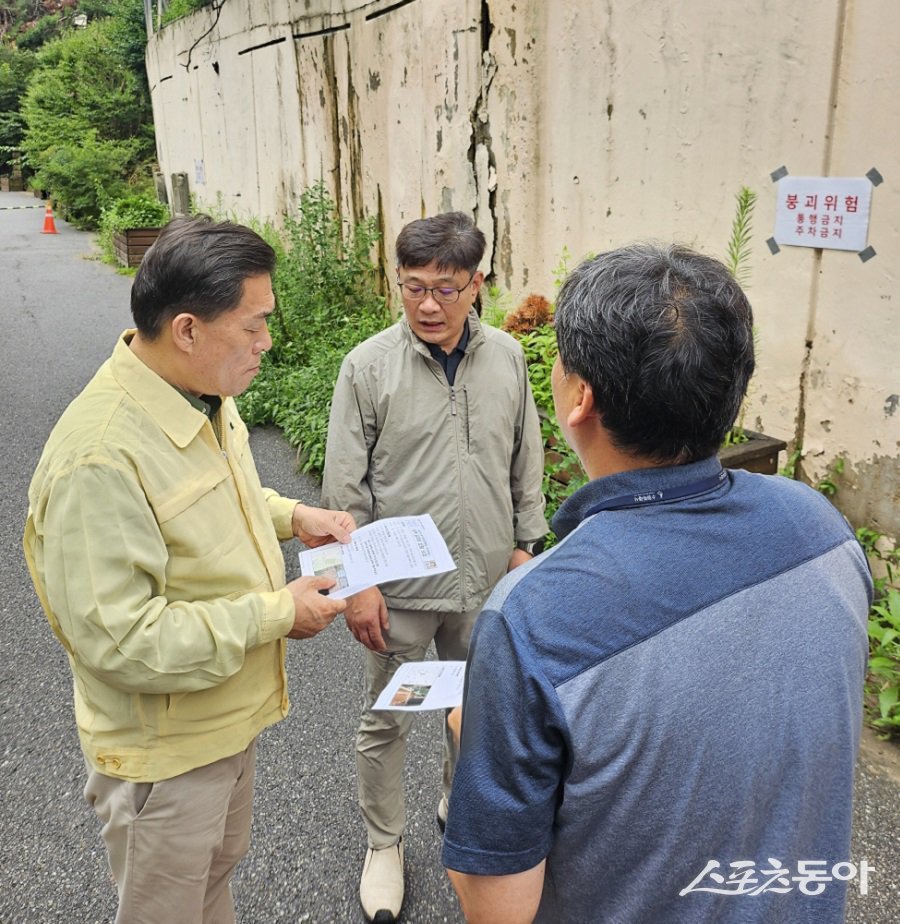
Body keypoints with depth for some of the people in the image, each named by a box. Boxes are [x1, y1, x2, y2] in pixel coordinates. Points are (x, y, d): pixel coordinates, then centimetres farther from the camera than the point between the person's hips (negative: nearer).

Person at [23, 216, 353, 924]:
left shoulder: (208, 396, -4)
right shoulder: (100, 457, -34)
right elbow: (119, 640, -31)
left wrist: (291, 515, -3)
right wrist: (276, 614, -26)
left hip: (233, 713, 8)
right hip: (165, 752, -8)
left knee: (218, 867, 32)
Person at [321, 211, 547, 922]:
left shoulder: (507, 358, -3)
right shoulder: (369, 366, -13)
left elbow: (526, 463, 7)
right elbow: (345, 487, -9)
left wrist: (525, 544, 8)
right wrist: (357, 584, -10)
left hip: (486, 581, 3)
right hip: (401, 587, -3)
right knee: (387, 719, 13)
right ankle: (384, 842, 37)